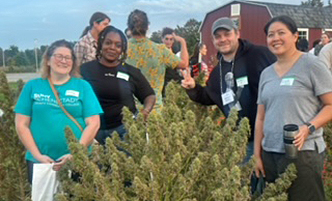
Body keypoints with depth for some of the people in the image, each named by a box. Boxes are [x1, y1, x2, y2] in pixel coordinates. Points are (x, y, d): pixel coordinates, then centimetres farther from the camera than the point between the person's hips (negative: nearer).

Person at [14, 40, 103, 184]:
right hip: (39, 161, 1)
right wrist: (38, 155, -6)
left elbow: (93, 123, -2)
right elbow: (21, 124, 3)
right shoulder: (32, 86, 6)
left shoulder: (83, 86, 4)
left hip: (77, 161, 0)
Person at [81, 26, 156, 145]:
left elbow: (150, 95, 12)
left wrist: (146, 111, -7)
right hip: (94, 130, 0)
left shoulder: (131, 72, 6)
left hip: (126, 128, 0)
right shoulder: (86, 69, 5)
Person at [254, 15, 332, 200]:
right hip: (270, 154, 6)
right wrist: (257, 155, 12)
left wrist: (308, 128, -21)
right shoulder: (266, 73, 14)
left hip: (303, 152, -5)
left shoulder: (311, 65, -3)